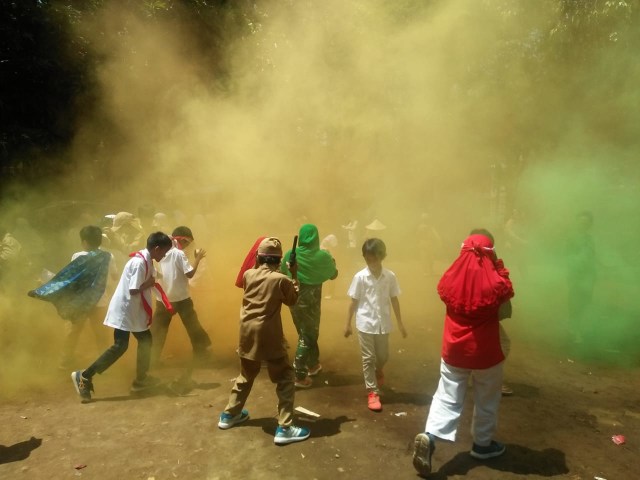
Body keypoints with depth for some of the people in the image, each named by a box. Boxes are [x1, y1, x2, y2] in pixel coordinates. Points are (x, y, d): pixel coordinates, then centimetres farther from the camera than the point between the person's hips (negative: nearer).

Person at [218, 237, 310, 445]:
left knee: (246, 375, 25)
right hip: (269, 336, -6)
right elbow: (293, 300, 3)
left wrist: (258, 266, 19)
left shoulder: (248, 275, 0)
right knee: (285, 379, 5)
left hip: (247, 333, 6)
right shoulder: (281, 279, -12)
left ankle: (229, 415, 38)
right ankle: (284, 428, 3)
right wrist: (294, 276, 8)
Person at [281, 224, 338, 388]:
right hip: (311, 299, -4)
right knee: (308, 335, 7)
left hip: (294, 297, 4)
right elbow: (333, 275, 3)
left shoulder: (290, 254, -7)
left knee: (306, 332, 21)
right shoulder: (322, 256, -12)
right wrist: (332, 262, 22)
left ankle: (313, 365, 37)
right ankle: (299, 375, 6)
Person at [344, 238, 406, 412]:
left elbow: (394, 300, 5)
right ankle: (373, 392, 18)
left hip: (383, 324, 2)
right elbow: (354, 301, -2)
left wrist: (400, 323, 8)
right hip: (365, 323, -2)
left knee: (383, 356, 15)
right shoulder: (360, 277, -10)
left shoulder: (390, 276, -5)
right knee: (368, 358, 5)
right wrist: (348, 324, 1)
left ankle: (378, 371, 50)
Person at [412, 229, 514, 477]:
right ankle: (482, 444, 33)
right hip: (485, 351, -2)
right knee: (486, 400, 19)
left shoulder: (452, 277, -7)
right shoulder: (494, 281, -15)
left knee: (447, 397, 10)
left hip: (454, 349, 2)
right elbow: (506, 292, 5)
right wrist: (499, 267, 7)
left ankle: (429, 436, -7)